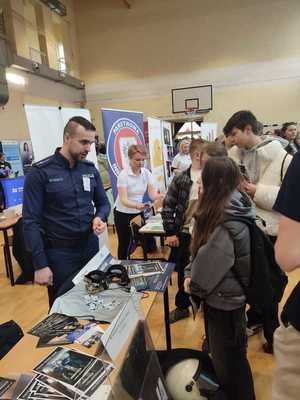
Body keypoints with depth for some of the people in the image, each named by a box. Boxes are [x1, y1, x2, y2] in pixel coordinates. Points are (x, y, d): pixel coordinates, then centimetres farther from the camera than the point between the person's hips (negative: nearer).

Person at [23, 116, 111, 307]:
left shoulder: (91, 170, 3)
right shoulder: (40, 172, -12)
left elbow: (103, 203, 13)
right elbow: (31, 222, -13)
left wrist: (100, 218, -11)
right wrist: (40, 265, -15)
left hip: (90, 246, 4)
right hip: (59, 252, -4)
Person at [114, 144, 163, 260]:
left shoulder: (146, 173, -6)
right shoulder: (123, 175, -20)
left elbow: (152, 194, -13)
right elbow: (123, 200, -29)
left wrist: (160, 196, -36)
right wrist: (138, 205, -48)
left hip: (138, 213, 4)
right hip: (123, 214, -4)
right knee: (125, 244, 7)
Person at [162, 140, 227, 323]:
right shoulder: (181, 179, -5)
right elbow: (168, 206, -2)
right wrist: (170, 233, -4)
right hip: (183, 234, 1)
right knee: (183, 273, 16)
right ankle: (182, 306, 37)